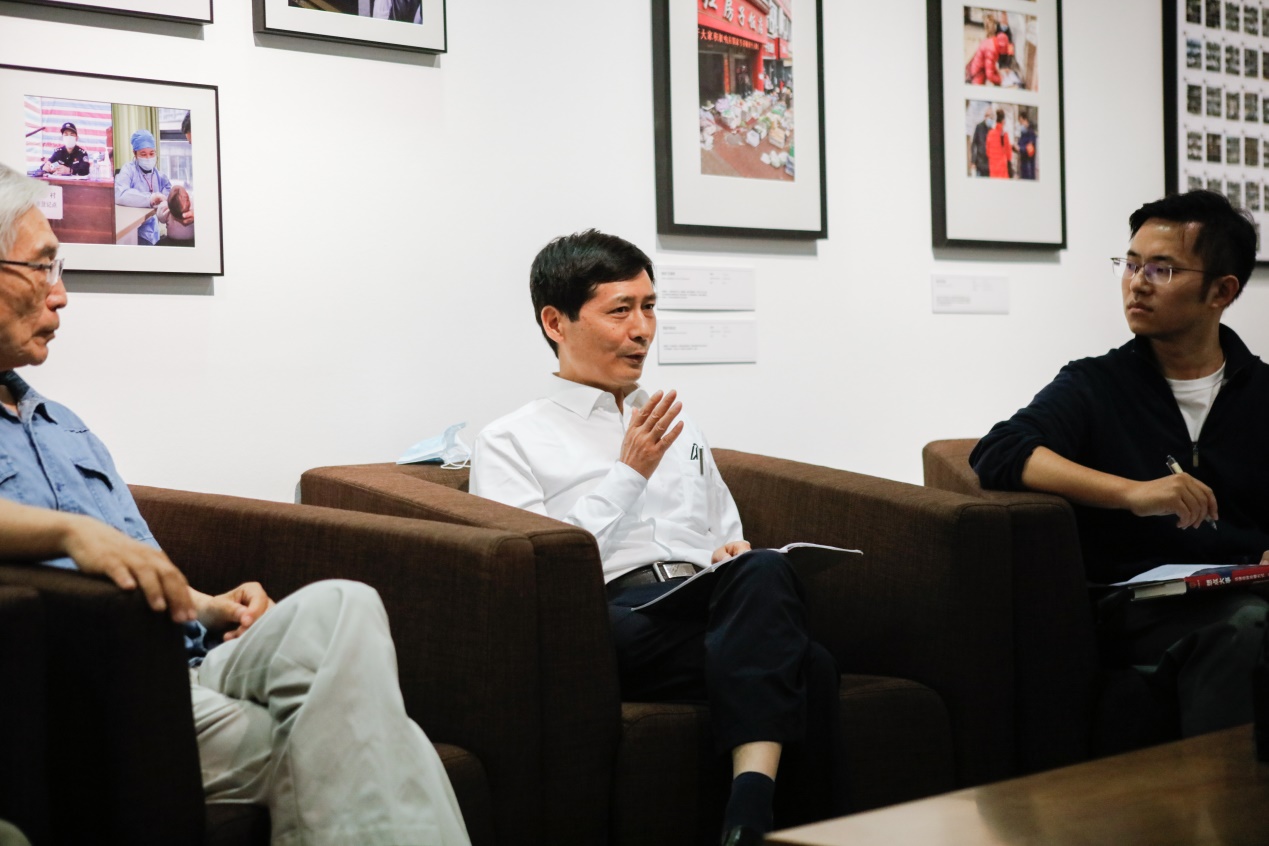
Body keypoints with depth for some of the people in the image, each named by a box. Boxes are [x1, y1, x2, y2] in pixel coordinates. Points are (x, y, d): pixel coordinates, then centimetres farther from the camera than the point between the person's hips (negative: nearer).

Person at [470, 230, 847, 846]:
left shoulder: (681, 429, 32)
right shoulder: (509, 443, 14)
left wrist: (737, 560, 6)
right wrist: (629, 476, 0)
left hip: (714, 607, 5)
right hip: (616, 618, -5)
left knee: (761, 572, -36)